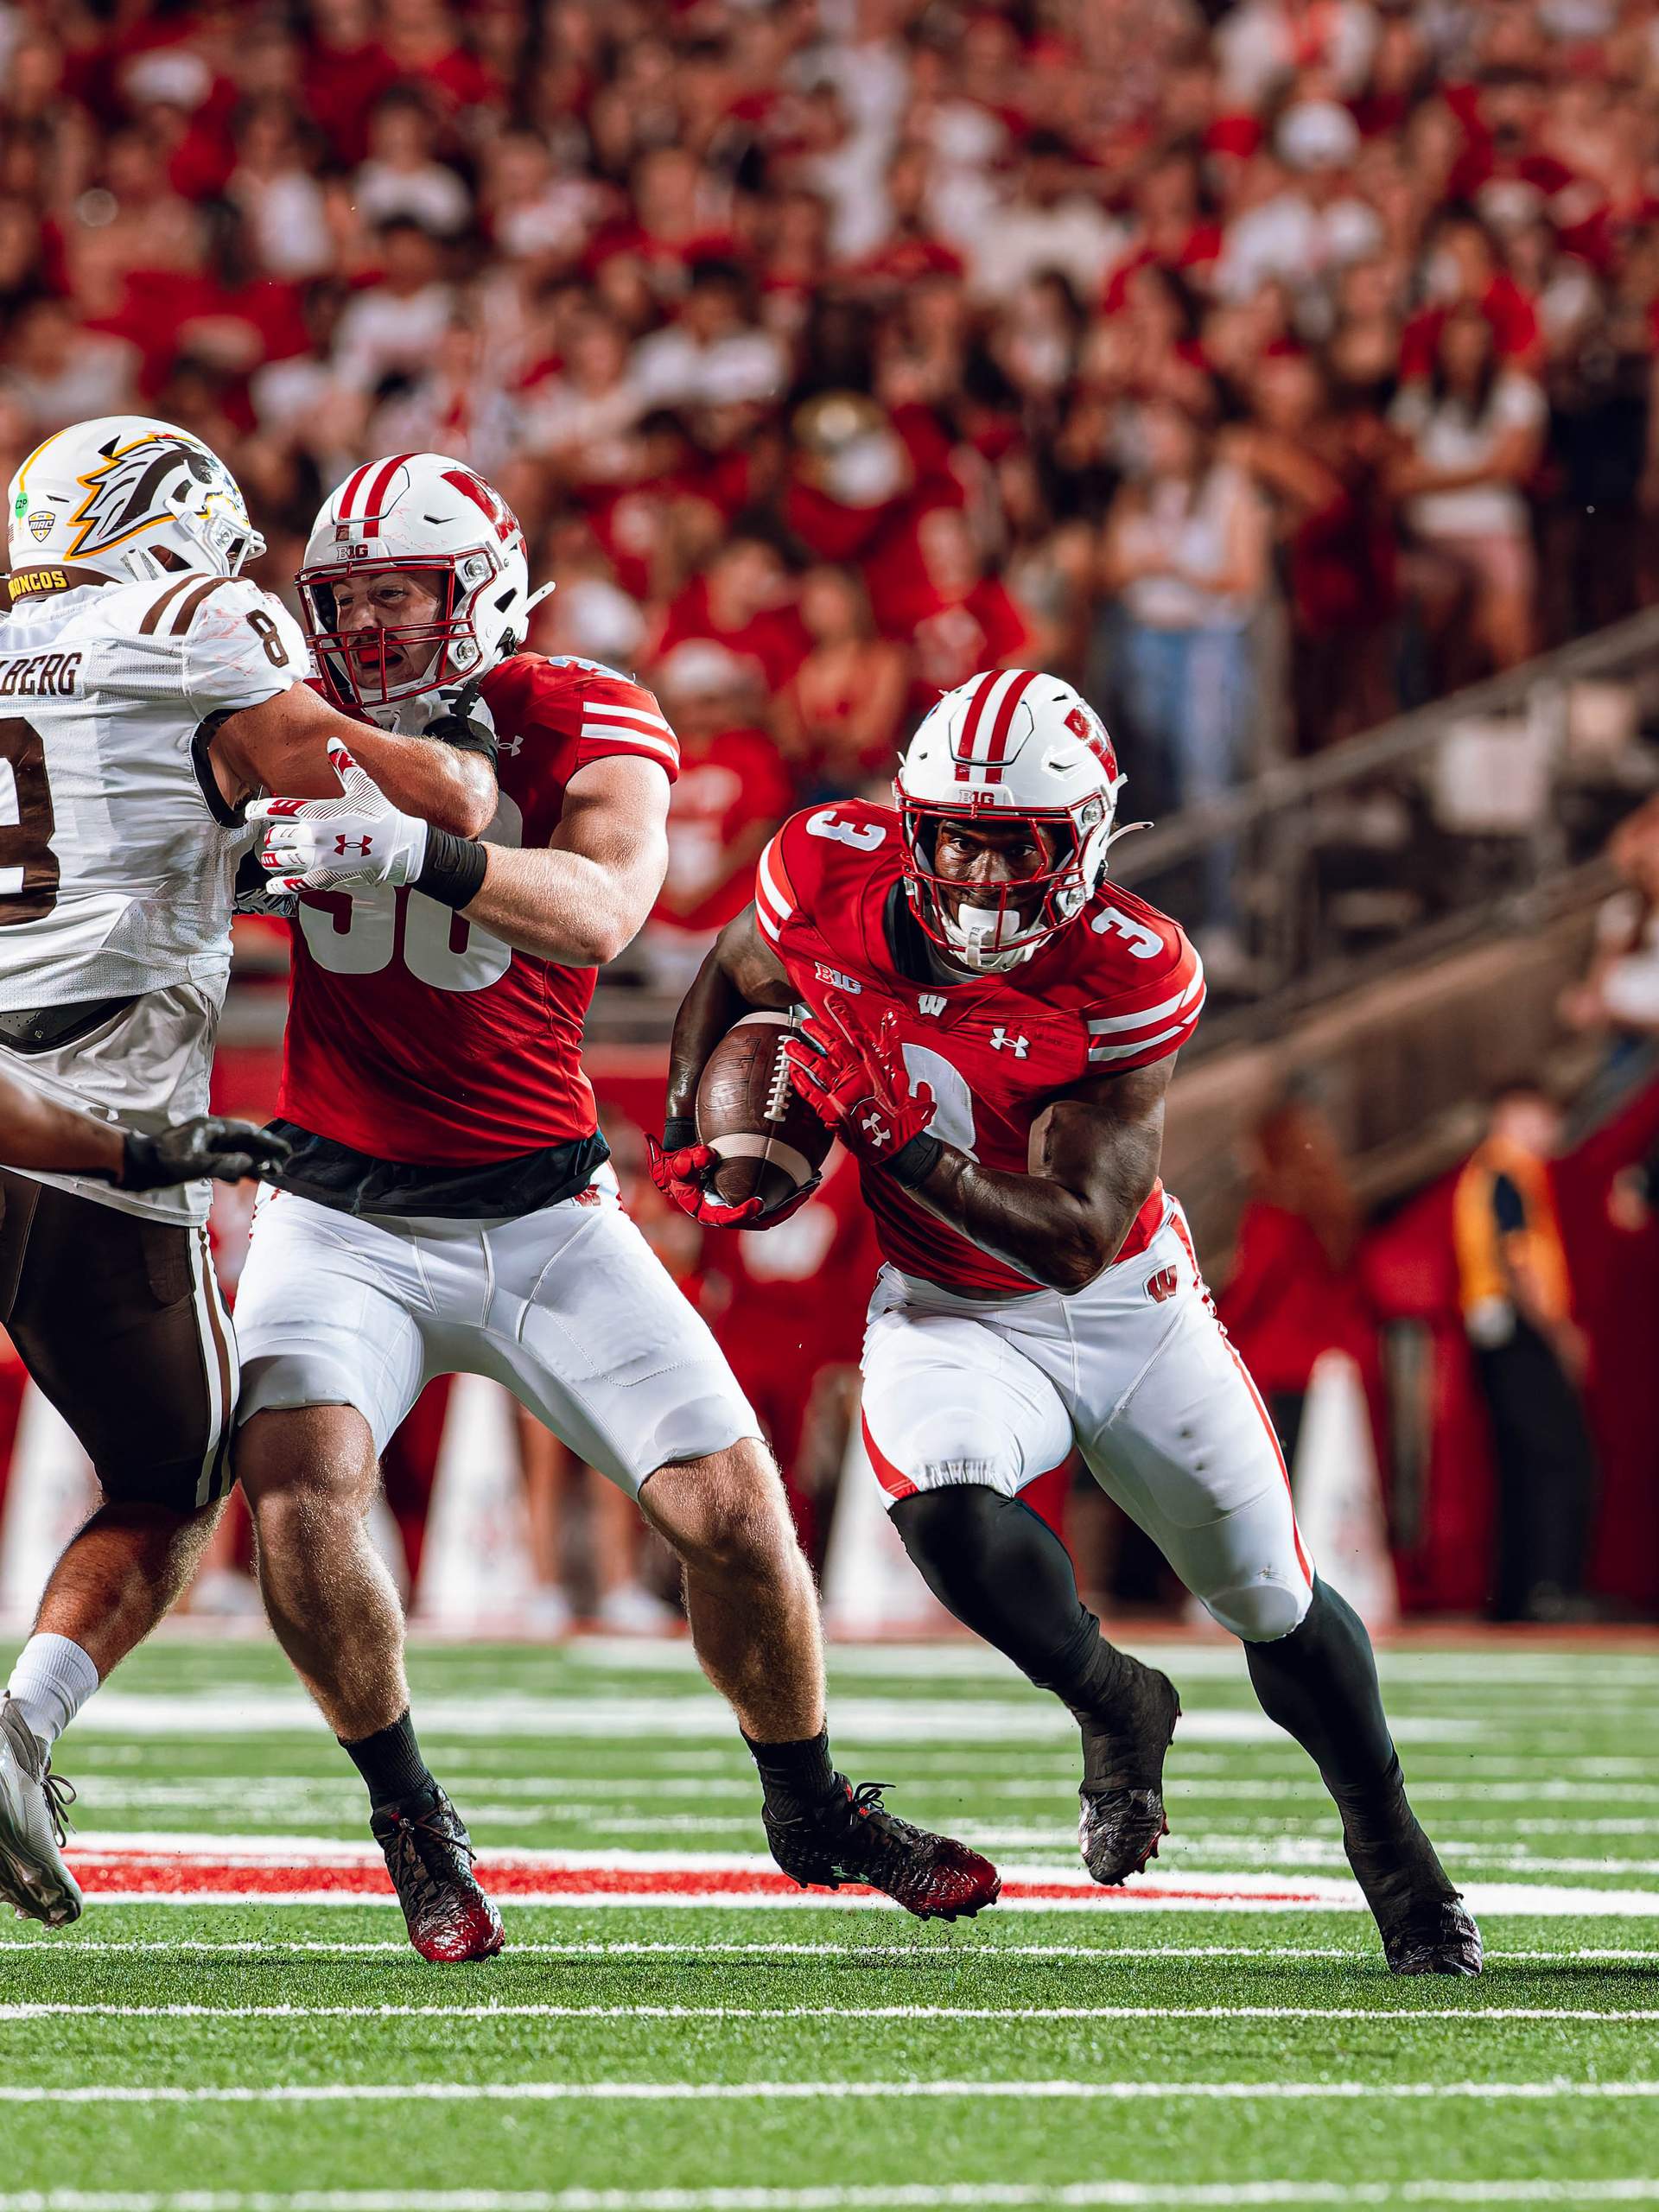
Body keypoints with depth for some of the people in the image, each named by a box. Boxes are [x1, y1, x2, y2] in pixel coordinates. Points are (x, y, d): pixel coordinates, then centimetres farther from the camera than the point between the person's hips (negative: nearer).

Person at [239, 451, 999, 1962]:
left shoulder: (584, 727, -9)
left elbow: (598, 912, -29)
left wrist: (417, 849, -45)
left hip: (540, 1209, -1)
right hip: (342, 1210, 1)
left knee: (732, 1510, -4)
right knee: (296, 1485, -26)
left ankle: (811, 1807, 24)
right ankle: (411, 1821, -4)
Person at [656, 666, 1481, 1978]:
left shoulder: (1126, 975, -26)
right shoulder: (836, 875, -19)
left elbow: (1077, 1239, -28)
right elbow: (730, 986, 7)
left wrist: (900, 1140, -39)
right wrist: (697, 1135, -9)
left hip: (1126, 1300, -1)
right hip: (950, 1314, 1)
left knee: (1273, 1601, 7)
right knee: (947, 1511, -31)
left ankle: (1396, 1857, 34)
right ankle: (1115, 1709, 0)